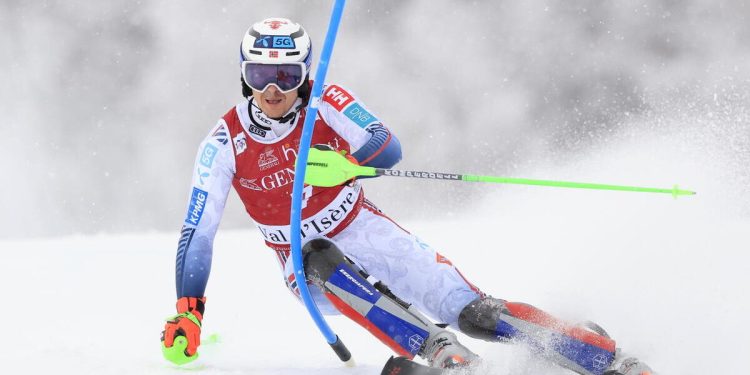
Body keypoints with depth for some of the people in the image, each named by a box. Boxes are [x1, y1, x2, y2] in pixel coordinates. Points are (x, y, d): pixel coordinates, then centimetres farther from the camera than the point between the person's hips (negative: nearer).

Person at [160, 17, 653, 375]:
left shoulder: (326, 104, -15)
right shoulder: (226, 143, -13)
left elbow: (389, 149, -27)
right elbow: (198, 233, -12)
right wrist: (187, 314, -20)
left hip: (365, 232, -1)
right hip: (309, 268, 1)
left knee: (469, 311, -17)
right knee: (322, 259, -37)